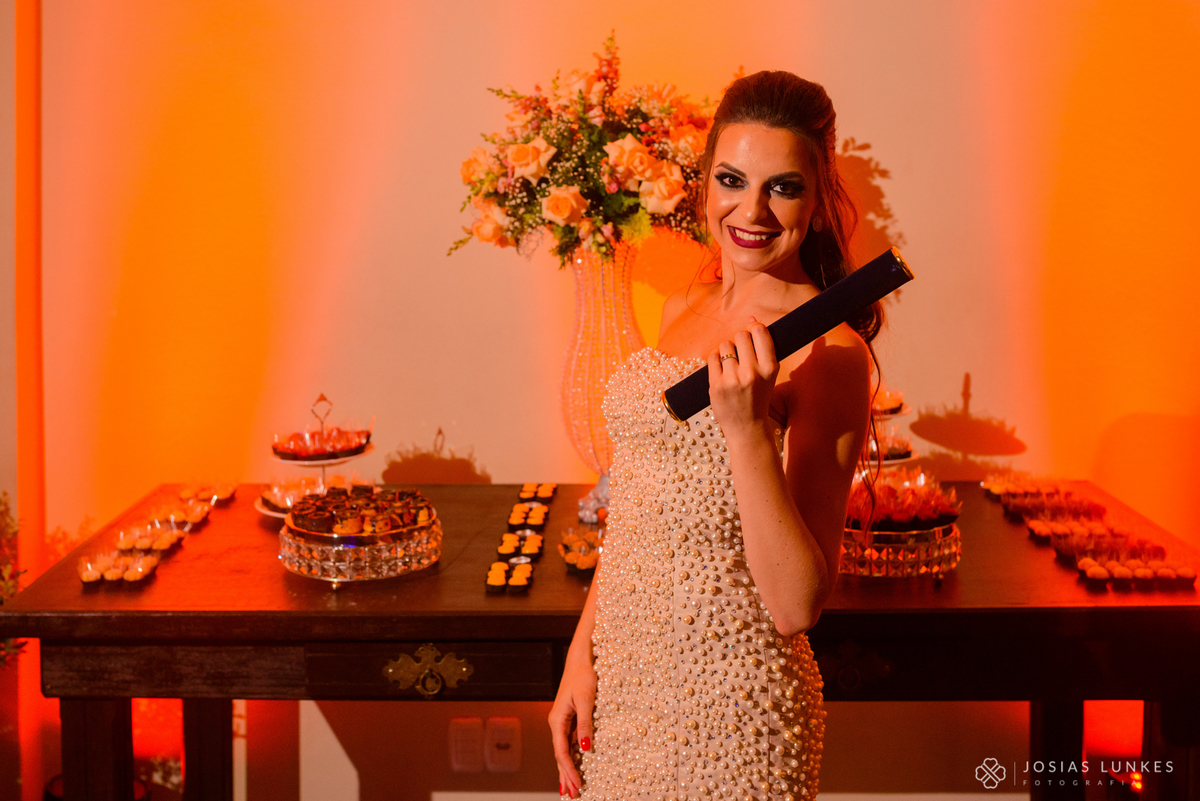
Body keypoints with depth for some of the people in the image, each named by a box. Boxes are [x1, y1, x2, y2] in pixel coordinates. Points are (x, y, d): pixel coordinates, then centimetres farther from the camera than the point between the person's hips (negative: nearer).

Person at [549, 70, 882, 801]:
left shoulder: (826, 351, -16)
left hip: (726, 710, -6)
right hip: (620, 682, 6)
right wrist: (583, 653, 4)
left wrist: (748, 427, -28)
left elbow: (798, 605, -20)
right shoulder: (685, 311, 5)